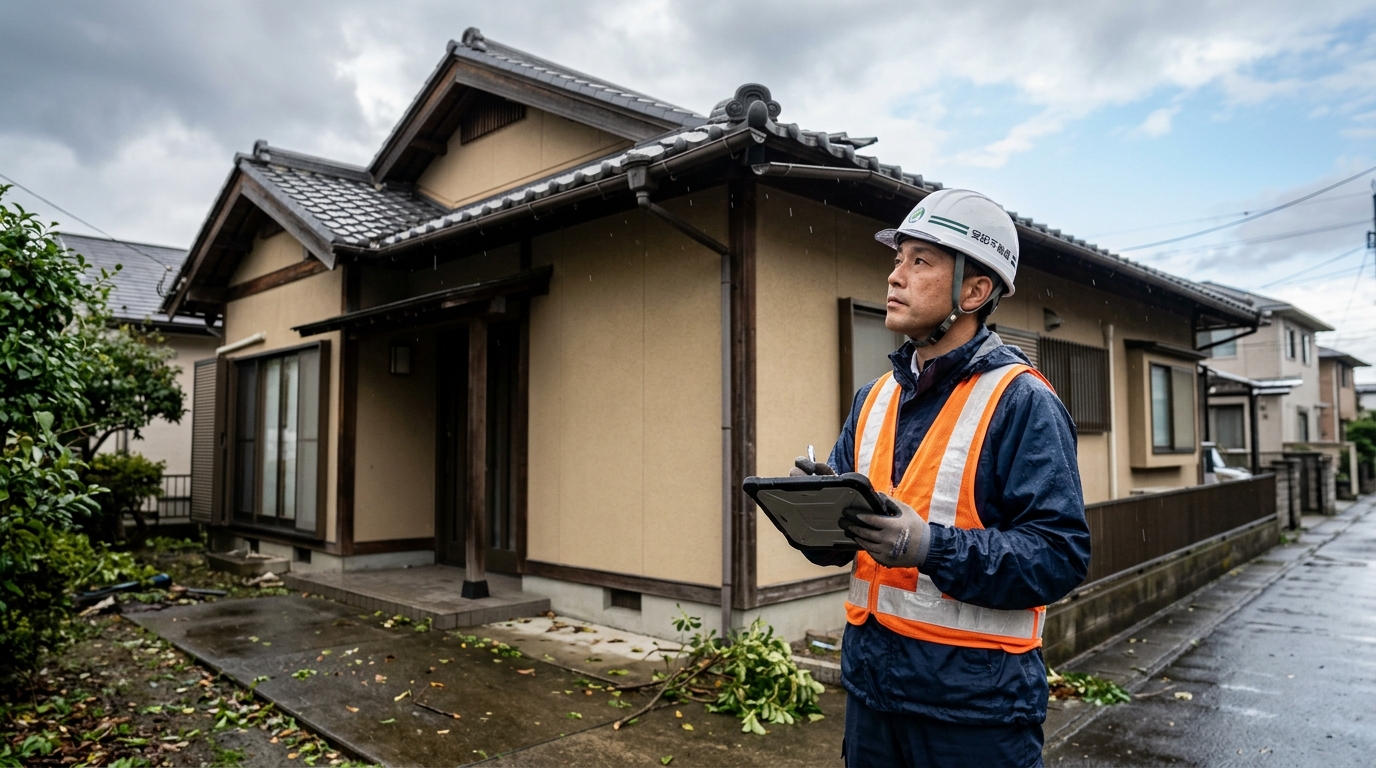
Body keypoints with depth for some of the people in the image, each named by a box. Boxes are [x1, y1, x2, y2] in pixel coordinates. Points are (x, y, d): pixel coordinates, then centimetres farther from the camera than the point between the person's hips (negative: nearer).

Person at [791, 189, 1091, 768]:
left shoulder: (1022, 402, -11)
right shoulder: (874, 399, 8)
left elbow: (1060, 554, -17)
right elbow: (836, 542, 9)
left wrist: (933, 548, -29)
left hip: (976, 698, -5)